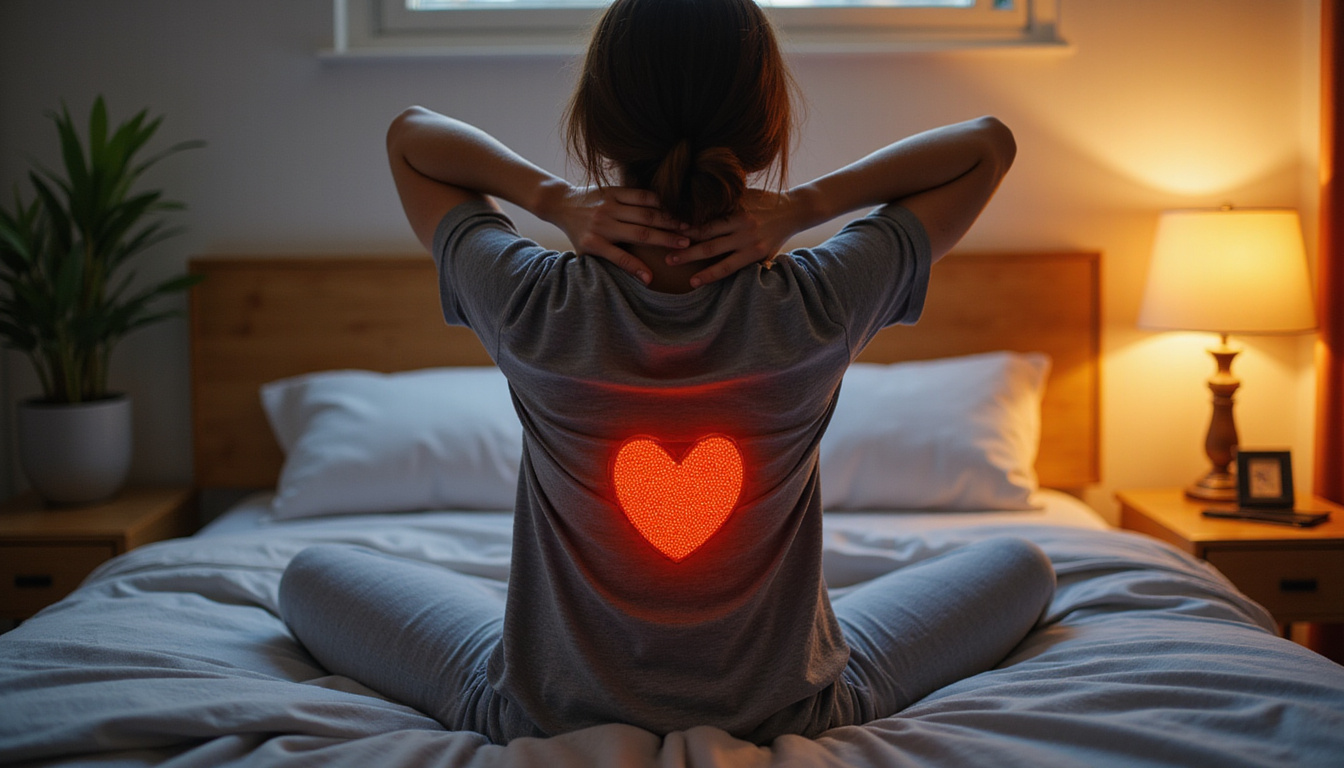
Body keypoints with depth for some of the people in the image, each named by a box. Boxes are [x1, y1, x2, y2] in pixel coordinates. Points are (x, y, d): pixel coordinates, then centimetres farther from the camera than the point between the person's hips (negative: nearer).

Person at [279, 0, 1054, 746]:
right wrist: (807, 204, -20)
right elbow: (991, 143, -6)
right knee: (1023, 563, 25)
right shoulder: (822, 307, -23)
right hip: (785, 718, 1)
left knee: (313, 574, 26)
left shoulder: (531, 306, -24)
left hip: (548, 718, 0)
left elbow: (408, 133, -3)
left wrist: (553, 198, -18)